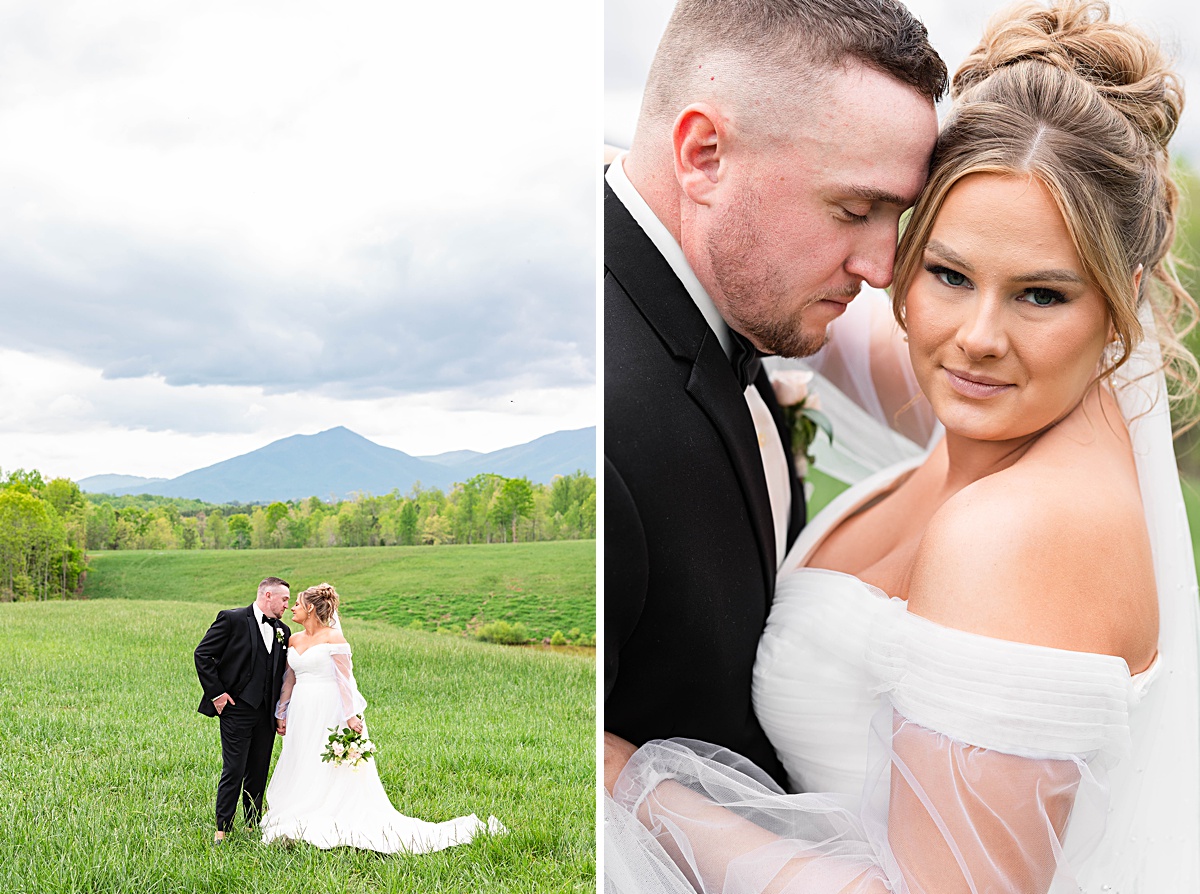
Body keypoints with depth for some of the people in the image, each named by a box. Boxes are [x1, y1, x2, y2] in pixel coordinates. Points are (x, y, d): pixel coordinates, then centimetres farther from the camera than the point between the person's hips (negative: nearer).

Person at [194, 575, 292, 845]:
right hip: (237, 710, -6)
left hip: (266, 713, 6)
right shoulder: (232, 619, -5)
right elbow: (203, 654, -6)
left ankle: (253, 826, 20)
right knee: (234, 771, -6)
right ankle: (222, 830, 4)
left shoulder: (283, 631, 12)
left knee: (259, 773, 10)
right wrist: (216, 692, -9)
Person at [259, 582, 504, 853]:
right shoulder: (294, 640, 12)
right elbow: (289, 679, 17)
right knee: (300, 774, 9)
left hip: (330, 714, -7)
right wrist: (281, 713, 14)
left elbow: (345, 678, -14)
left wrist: (350, 715, -20)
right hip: (302, 716, 7)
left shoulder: (333, 638, -9)